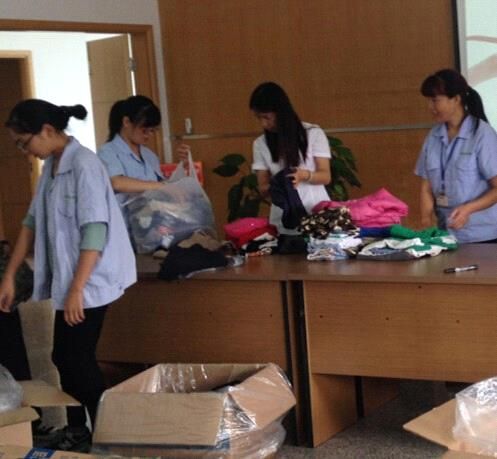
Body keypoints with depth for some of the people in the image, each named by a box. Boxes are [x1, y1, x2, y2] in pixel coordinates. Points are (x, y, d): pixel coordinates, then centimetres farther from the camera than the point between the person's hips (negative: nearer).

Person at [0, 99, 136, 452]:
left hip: (88, 282, -8)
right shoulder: (51, 166, 9)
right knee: (63, 357, 13)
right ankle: (76, 429, 27)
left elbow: (95, 231, -22)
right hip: (61, 280, 8)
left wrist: (76, 289, -24)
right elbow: (33, 222, 15)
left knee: (79, 358, -3)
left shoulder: (84, 165, -18)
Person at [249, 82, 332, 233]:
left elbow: (326, 176, -3)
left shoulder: (313, 133, -3)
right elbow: (263, 189, 4)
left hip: (317, 212, -1)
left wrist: (304, 175, -23)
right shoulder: (260, 144, 4)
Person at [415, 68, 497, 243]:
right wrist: (426, 221, -10)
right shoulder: (433, 137, 6)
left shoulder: (482, 134, -10)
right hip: (447, 234, 4)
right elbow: (427, 186, 6)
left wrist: (468, 209, -24)